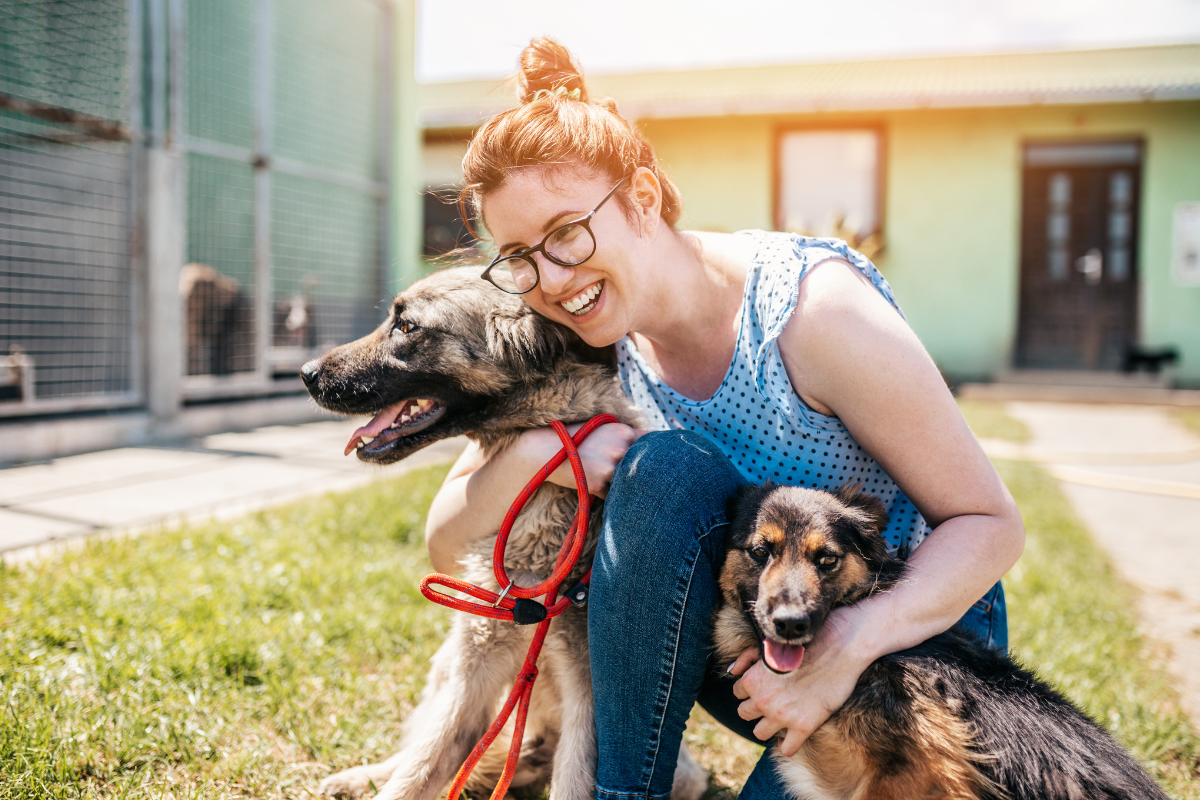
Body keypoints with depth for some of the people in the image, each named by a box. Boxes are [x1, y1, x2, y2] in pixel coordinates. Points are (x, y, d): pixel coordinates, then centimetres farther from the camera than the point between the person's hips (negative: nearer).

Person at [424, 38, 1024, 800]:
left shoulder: (816, 308, -24)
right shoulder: (596, 347, -8)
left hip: (918, 632, -3)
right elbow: (446, 544, -7)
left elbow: (991, 525, -18)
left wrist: (848, 644, -33)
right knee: (661, 468, -27)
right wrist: (538, 451, -27)